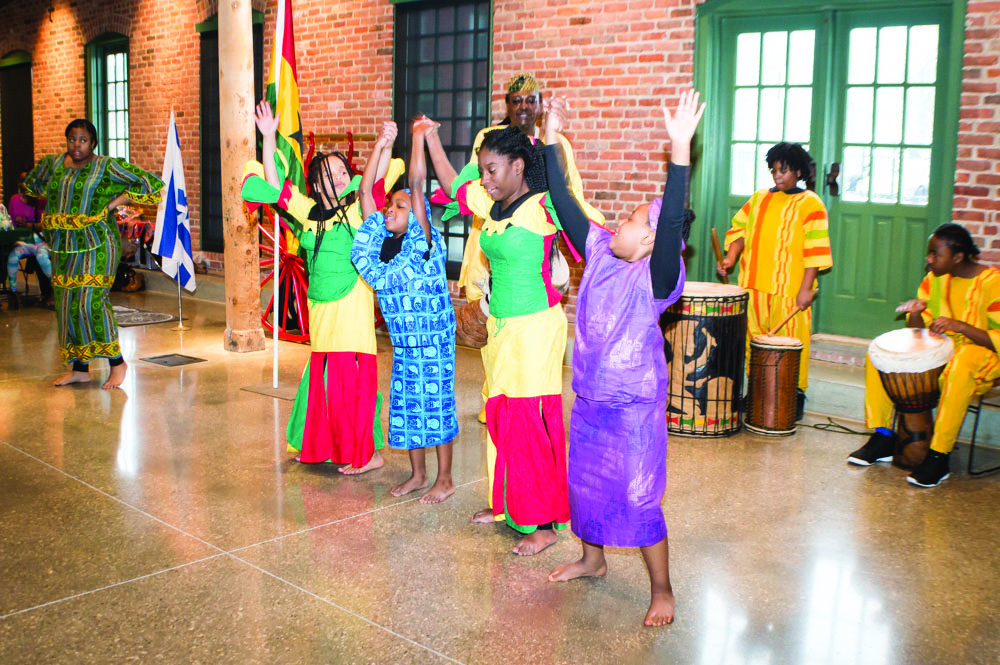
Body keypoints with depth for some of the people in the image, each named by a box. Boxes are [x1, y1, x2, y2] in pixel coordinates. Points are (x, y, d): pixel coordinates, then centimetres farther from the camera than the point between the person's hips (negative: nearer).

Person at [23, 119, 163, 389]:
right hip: (64, 246, 6)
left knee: (90, 301, -14)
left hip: (96, 243, -6)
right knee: (68, 304, 6)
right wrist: (53, 201, 17)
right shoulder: (53, 164, 12)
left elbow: (152, 184, -8)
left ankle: (117, 361, -1)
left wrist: (114, 202, -9)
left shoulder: (107, 166, -5)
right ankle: (80, 369, 14)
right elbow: (31, 183, 34)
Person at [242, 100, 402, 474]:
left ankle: (369, 453, 7)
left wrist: (385, 146, -35)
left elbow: (376, 179, -18)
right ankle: (322, 447, 29)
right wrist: (269, 139, 4)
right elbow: (274, 186, 10)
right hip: (320, 307, 5)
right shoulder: (309, 213, 8)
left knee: (352, 377, -4)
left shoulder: (358, 208, -4)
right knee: (322, 377, 13)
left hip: (353, 304, -5)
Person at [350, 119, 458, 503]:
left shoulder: (422, 242, -13)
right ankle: (417, 474, 29)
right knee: (406, 404, 13)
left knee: (436, 403, 2)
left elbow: (418, 183, -19)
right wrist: (381, 146, -2)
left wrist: (419, 137, -17)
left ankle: (445, 479, 15)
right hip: (403, 342, 6)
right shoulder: (379, 241, 2)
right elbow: (365, 190, 0)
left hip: (433, 340, -6)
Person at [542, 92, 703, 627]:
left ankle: (661, 590, 14)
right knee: (585, 482, 20)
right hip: (590, 398, 7)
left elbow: (672, 222, -34)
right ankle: (593, 559, 42)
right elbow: (564, 206, 4)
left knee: (637, 497, -1)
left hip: (635, 404, -7)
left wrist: (680, 150, -44)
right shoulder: (599, 254, 0)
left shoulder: (655, 276, -18)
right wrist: (550, 140, 2)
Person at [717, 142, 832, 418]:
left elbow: (815, 249, -6)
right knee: (755, 339, 8)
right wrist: (730, 257, -4)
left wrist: (806, 287, -14)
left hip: (791, 290, -5)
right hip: (754, 285, 5)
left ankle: (794, 396, 9)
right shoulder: (759, 199, 15)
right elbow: (740, 230, 16)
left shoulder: (810, 204, -1)